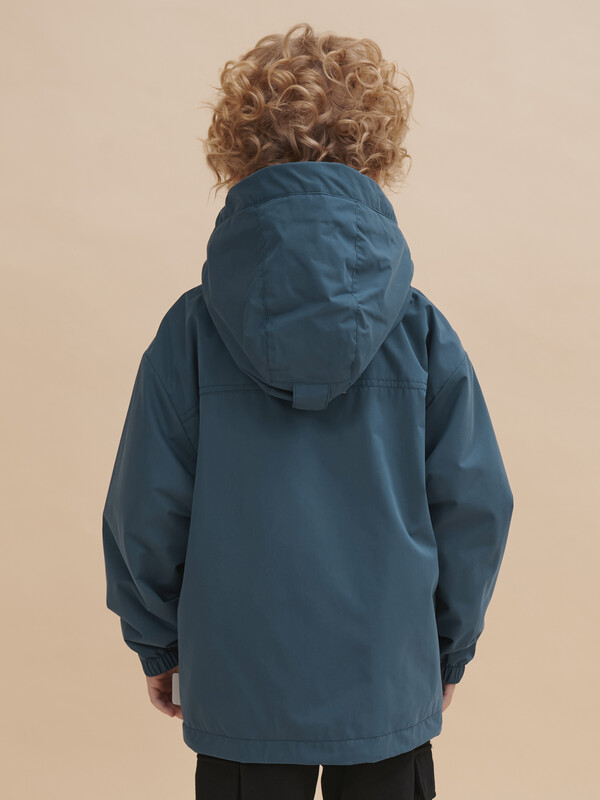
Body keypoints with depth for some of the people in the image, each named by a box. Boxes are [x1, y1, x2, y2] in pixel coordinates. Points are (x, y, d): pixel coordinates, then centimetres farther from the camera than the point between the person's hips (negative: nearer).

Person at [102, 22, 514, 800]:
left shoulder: (192, 332, -11)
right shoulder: (422, 332, -10)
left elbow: (146, 509, -6)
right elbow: (476, 504, -5)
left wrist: (157, 644, 10)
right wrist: (450, 648, 11)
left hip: (239, 685, 0)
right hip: (391, 681, 1)